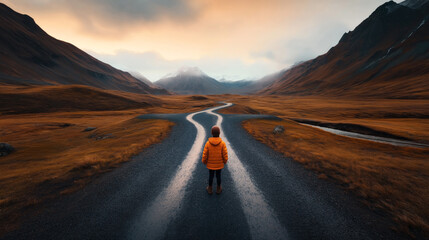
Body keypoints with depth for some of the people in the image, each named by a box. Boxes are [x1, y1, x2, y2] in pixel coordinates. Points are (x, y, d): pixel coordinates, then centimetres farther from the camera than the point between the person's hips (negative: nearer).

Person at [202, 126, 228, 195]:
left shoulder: (208, 143, -19)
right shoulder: (222, 143, -19)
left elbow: (204, 155, -13)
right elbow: (225, 155, -14)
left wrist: (204, 161, 7)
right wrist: (225, 161, 6)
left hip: (210, 164, 0)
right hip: (219, 164, 0)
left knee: (211, 176, 20)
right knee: (218, 176, 20)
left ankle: (210, 189, 37)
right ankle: (218, 189, 38)